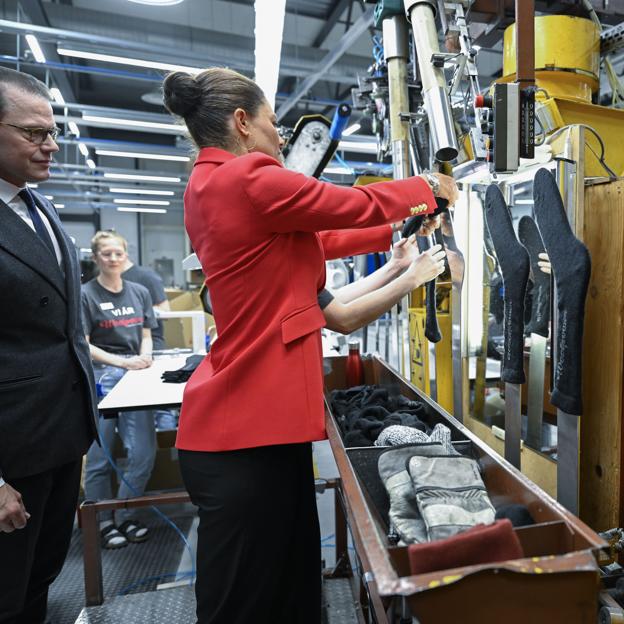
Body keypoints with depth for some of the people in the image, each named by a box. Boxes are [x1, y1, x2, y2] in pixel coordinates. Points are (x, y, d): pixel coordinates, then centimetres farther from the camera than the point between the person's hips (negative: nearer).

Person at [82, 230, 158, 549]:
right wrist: (122, 362, -15)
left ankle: (126, 516, 24)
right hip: (100, 377, -4)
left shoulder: (140, 292, 11)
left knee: (144, 452, 2)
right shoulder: (86, 294, -3)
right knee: (100, 457, 5)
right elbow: (83, 345, -6)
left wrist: (144, 358, -6)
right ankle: (103, 522, 26)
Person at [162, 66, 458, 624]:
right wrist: (428, 189, 18)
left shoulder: (208, 186, 16)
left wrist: (401, 229, 26)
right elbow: (357, 205, -3)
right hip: (252, 424, -9)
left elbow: (310, 240, 21)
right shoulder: (249, 178, -14)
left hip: (253, 411, 10)